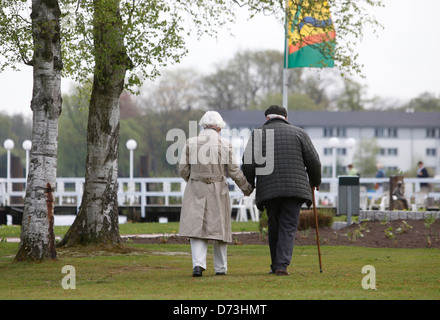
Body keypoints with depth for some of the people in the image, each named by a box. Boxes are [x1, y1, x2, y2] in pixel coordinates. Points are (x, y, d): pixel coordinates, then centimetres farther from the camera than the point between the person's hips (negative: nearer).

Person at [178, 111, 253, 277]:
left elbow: (183, 169, -1)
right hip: (218, 191, 0)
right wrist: (246, 187, 14)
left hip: (196, 191, 0)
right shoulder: (225, 145, -6)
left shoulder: (190, 143, -4)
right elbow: (234, 171, -2)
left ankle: (198, 264, -18)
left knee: (196, 227, 1)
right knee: (219, 227, 12)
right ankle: (220, 268, 19)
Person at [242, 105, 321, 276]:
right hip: (294, 188, -1)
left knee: (274, 225, 17)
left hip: (269, 189, 1)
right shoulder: (299, 133, 10)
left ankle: (276, 264, 20)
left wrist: (248, 186, 8)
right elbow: (313, 161, 8)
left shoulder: (258, 134, 8)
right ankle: (282, 265, -15)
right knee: (288, 227, -1)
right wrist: (315, 181, 24)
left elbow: (249, 162, -4)